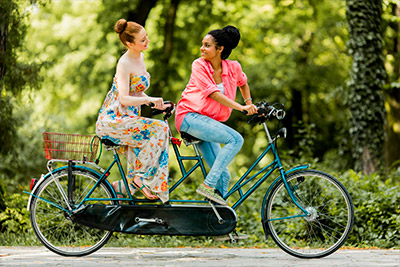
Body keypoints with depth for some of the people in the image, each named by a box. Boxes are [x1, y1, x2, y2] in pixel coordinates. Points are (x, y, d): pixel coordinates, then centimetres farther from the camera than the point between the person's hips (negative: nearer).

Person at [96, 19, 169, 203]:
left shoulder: (140, 58, 10)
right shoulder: (125, 63, -16)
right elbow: (124, 98, -23)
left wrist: (153, 102, 5)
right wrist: (149, 100, -33)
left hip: (129, 117, 9)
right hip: (113, 120, -9)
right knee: (159, 129, -23)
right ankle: (142, 178, -16)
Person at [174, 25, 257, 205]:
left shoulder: (233, 67, 2)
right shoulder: (199, 65, -10)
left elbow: (243, 83, 27)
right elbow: (213, 93, -20)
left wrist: (249, 102, 13)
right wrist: (241, 108, -26)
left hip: (207, 120, 6)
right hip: (190, 116, -6)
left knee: (223, 175, 0)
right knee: (235, 139, -25)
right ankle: (207, 185, -25)